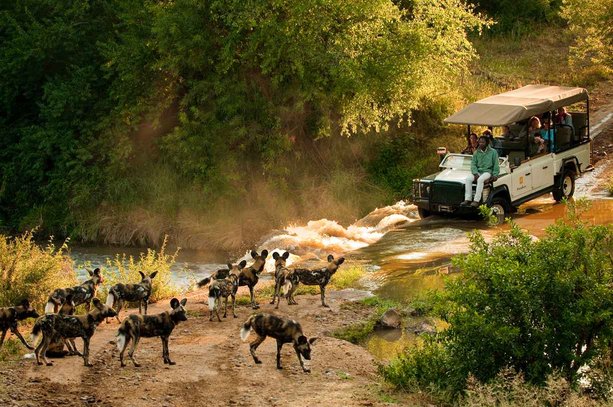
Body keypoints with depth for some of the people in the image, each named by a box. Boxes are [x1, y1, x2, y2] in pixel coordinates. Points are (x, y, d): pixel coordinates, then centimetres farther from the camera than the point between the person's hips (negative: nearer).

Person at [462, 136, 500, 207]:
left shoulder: (493, 152, 3)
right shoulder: (476, 153, 12)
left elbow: (496, 164, 2)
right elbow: (473, 164, 7)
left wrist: (495, 175, -10)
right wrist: (475, 173, -11)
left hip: (488, 172, -4)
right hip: (478, 172, 4)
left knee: (480, 179, -37)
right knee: (468, 179, -26)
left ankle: (476, 200, -39)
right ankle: (467, 199, -28)